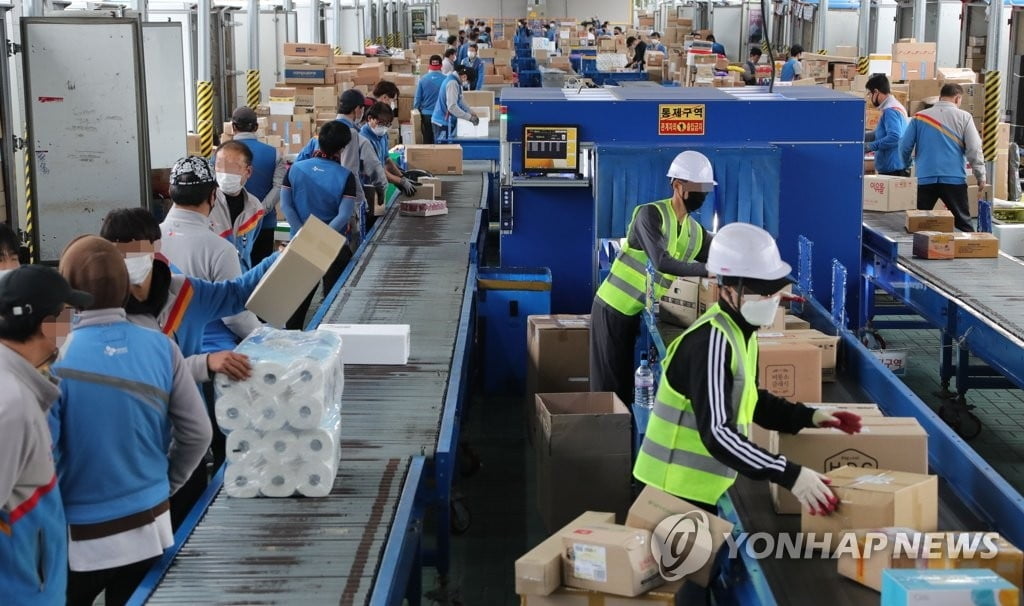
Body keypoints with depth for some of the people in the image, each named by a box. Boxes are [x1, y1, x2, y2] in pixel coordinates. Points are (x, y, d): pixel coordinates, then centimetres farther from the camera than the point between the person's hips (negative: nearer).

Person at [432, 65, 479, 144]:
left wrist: (470, 112, 14)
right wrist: (469, 117, -21)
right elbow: (452, 107, -26)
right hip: (443, 122, -10)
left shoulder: (453, 81, 12)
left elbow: (460, 101, 23)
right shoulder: (452, 83, -19)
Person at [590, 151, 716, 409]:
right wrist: (706, 270, -29)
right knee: (609, 383, -3)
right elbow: (661, 262, -28)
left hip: (644, 314, 6)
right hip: (614, 308, -6)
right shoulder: (650, 214, -15)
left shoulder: (697, 233, 5)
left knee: (630, 383, 8)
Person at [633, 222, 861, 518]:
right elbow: (716, 433, -30)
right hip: (676, 487, -9)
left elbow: (750, 401, 20)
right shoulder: (712, 341, -24)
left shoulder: (741, 331, 6)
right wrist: (788, 474, -32)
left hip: (698, 486, 9)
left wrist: (808, 416, 7)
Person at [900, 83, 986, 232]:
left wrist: (905, 167, 25)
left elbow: (905, 147, 6)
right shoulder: (963, 117, 2)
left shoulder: (919, 117, 6)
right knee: (963, 223, 3)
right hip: (954, 179, -1)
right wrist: (981, 176, 5)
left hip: (925, 179, 1)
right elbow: (974, 149, -2)